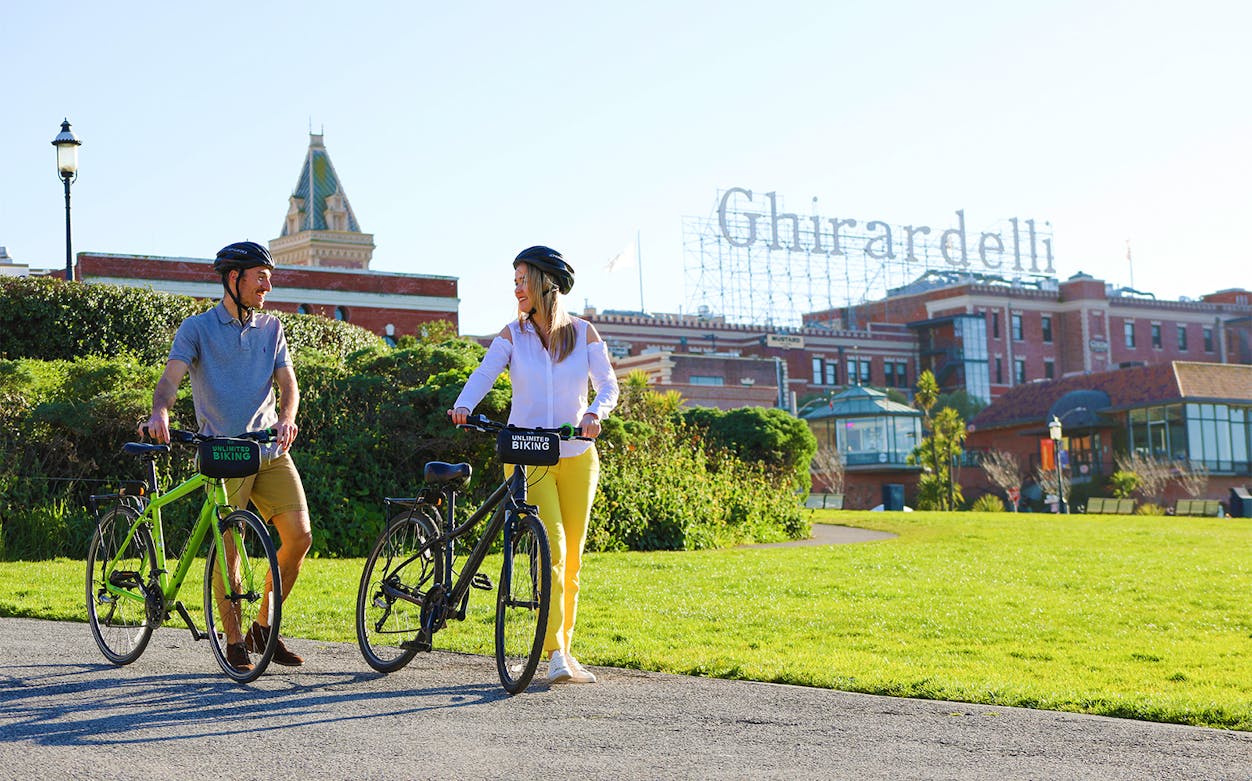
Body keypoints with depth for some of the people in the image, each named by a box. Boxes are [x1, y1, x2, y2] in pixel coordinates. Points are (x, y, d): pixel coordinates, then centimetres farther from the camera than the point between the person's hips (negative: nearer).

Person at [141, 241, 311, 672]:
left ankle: (263, 628, 11)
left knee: (299, 535, -7)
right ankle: (233, 641, 9)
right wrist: (160, 412, -34)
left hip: (270, 449, 4)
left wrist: (286, 419, -18)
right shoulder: (198, 327, 0)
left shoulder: (271, 328, 13)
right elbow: (171, 376, -13)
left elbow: (287, 382, 4)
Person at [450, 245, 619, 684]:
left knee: (572, 559, 5)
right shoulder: (512, 335, 4)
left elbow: (608, 384, -1)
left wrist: (595, 413, -22)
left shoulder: (584, 334, 5)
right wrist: (463, 405, -29)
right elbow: (484, 374, -9)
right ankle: (556, 655, -20)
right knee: (551, 549, -17)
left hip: (576, 456, 2)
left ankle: (564, 650, 18)